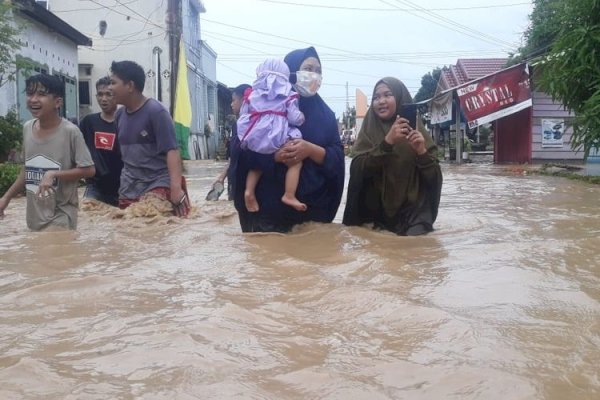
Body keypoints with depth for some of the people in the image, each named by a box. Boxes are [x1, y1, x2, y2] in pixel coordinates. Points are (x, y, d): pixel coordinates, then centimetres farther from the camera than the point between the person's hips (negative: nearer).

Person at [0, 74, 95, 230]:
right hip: (34, 216, 6)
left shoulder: (70, 131, -15)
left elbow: (89, 170, -12)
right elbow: (28, 169, 14)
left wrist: (53, 174, -20)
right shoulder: (27, 128, 4)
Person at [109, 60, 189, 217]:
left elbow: (171, 151, -18)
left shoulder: (156, 111, -11)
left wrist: (176, 188, -28)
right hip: (130, 188, 7)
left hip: (158, 184, -7)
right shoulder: (120, 114, 9)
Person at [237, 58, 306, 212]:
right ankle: (289, 195, -7)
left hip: (255, 139, 5)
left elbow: (243, 116, 16)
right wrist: (301, 117, 21)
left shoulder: (252, 95, 16)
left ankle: (249, 191, 8)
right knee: (295, 161, 6)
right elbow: (294, 118, -1)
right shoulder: (287, 96, 7)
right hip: (277, 139, -4)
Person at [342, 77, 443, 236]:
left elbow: (434, 179, -3)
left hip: (412, 217, 0)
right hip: (375, 216, 0)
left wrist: (422, 151, -21)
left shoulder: (417, 132, 1)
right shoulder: (368, 132, 2)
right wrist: (387, 142, -24)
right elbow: (357, 171, -14)